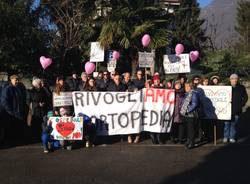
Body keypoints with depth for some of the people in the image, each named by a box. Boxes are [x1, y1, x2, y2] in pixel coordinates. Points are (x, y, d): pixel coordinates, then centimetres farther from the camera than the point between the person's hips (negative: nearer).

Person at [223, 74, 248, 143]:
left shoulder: (241, 88, 6)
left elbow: (245, 97, 11)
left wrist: (241, 105, 1)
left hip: (236, 110, 1)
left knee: (234, 124, 5)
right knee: (227, 123, 2)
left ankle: (232, 137, 15)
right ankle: (226, 137, 14)